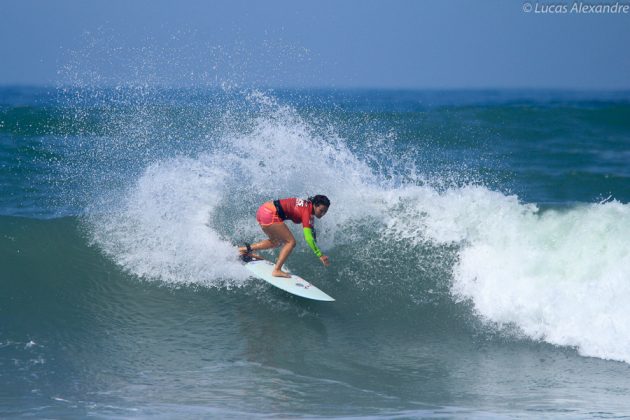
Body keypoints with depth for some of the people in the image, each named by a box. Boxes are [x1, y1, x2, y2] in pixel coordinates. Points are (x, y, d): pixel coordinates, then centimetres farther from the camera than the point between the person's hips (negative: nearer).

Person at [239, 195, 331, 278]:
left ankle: (246, 249, 27)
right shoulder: (307, 212, -15)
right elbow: (308, 238, -22)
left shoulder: (308, 204, 11)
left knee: (276, 242, 27)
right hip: (270, 215, -10)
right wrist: (320, 255, -21)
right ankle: (276, 270, -8)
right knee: (291, 242, -6)